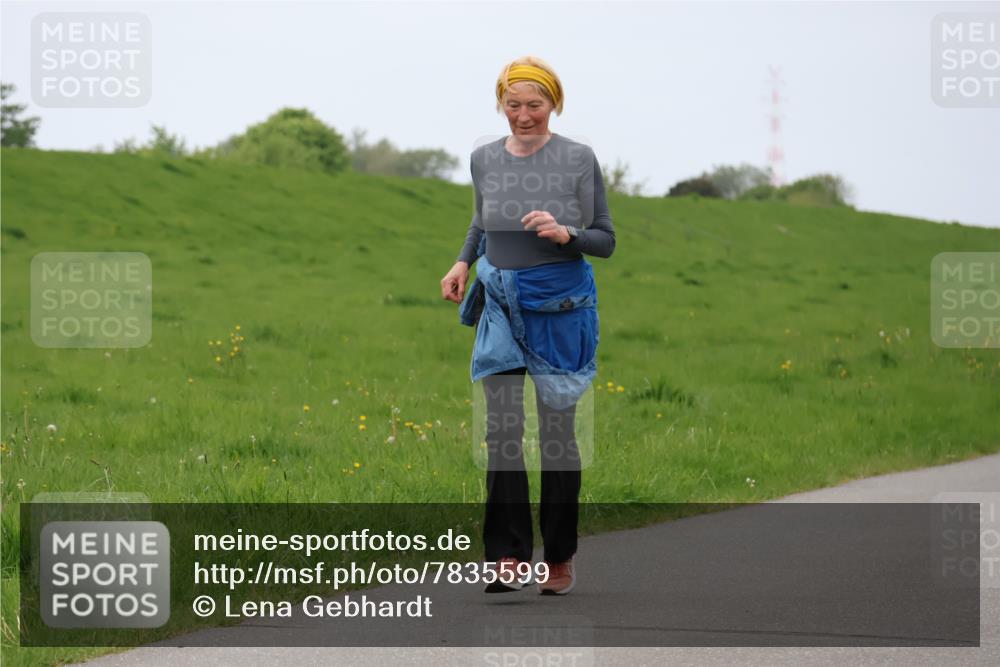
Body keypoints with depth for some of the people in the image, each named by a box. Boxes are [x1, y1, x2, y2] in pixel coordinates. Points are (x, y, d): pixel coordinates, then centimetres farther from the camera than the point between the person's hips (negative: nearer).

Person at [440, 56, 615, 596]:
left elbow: (605, 240, -3)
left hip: (560, 305, -3)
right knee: (501, 430, -5)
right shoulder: (484, 158, 4)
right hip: (502, 304, 3)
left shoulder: (579, 159, -8)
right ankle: (510, 556, -4)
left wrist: (566, 234, -21)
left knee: (557, 431, 3)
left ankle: (560, 557, 15)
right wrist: (463, 262, 10)